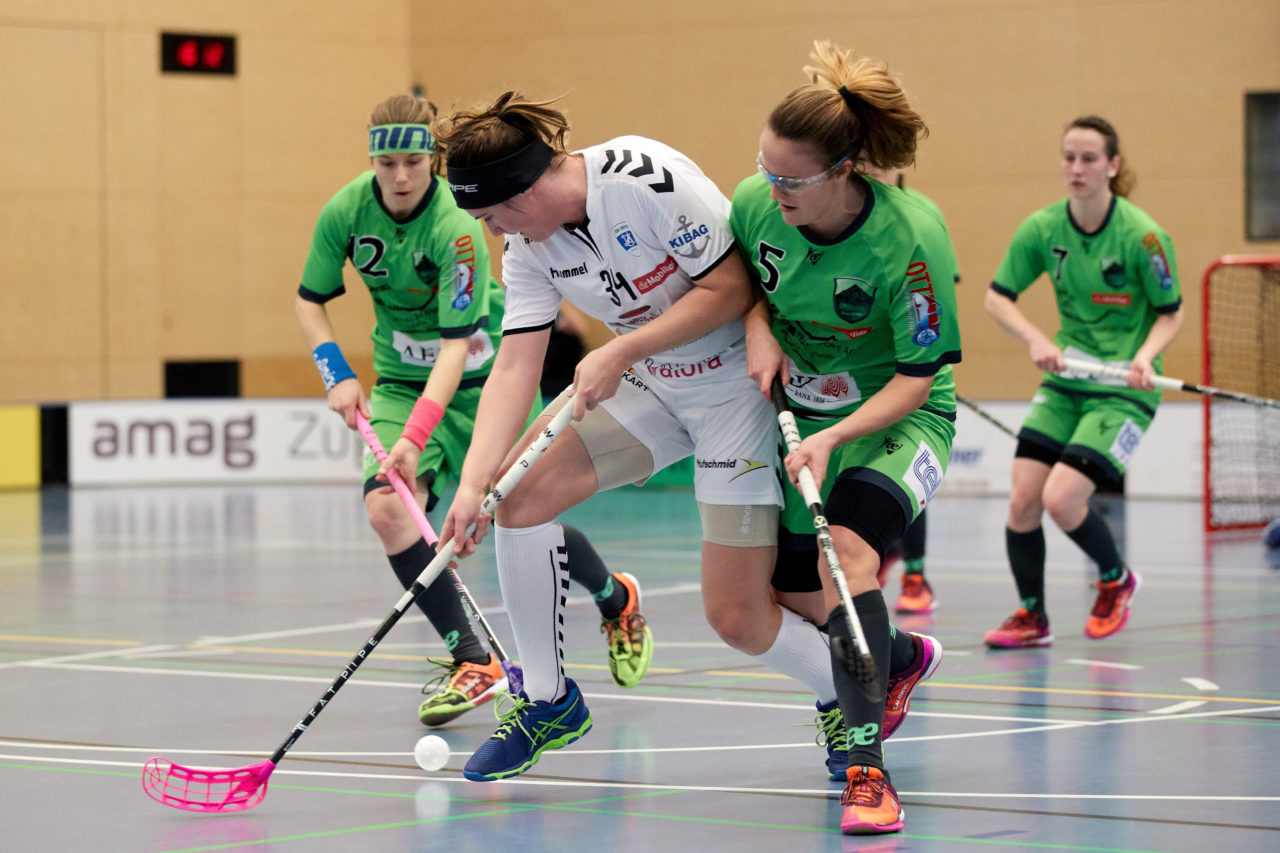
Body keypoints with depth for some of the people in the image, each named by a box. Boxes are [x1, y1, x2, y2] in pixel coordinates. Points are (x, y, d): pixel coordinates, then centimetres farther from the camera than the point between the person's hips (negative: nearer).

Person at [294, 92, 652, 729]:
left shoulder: (455, 228, -28)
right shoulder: (346, 212, -13)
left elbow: (456, 345, -32)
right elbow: (310, 300, 3)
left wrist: (415, 437, -42)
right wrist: (338, 377, -12)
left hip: (484, 377, -4)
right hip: (401, 381, 4)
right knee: (386, 508, -21)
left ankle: (617, 600, 31)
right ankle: (470, 662, -13)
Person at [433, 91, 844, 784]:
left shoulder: (644, 178, -26)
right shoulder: (527, 243, -4)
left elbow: (731, 288, -23)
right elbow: (514, 368, -7)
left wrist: (620, 352, -25)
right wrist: (473, 484, -19)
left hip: (741, 383, -7)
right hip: (654, 383, 7)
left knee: (737, 620, -10)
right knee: (522, 496, -9)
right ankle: (547, 700, 8)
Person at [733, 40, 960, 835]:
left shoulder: (910, 237, -28)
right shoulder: (755, 204, -15)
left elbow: (916, 381, -22)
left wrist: (834, 438, -34)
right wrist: (758, 331, -12)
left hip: (897, 418, -6)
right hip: (799, 412, 6)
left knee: (846, 547, -32)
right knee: (795, 596, 9)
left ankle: (867, 770, -33)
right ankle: (904, 656, 45)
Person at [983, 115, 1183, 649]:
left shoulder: (1141, 235, -16)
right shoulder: (1042, 228, -4)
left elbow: (1172, 312, -4)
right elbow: (998, 296, 6)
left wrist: (1144, 356, -22)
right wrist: (1035, 340, -11)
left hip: (1122, 390, -4)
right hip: (1064, 381, 5)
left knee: (1061, 499, -17)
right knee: (1022, 498, -7)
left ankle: (1116, 580, 13)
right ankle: (1032, 617, 15)